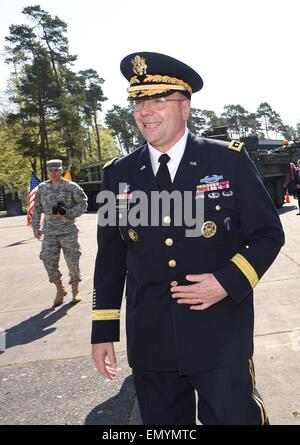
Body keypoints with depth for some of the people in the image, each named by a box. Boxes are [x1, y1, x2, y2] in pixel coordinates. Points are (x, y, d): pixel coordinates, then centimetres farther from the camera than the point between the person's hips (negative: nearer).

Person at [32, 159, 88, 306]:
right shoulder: (42, 188, 8)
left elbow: (83, 203, 0)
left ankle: (75, 291, 19)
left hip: (68, 230, -2)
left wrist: (68, 213, -13)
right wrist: (36, 227, 8)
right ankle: (60, 289, 16)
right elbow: (36, 209, 13)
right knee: (48, 261, -4)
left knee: (72, 260, 2)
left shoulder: (71, 187, 0)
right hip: (49, 231, 2)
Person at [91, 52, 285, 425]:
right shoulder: (118, 174, 3)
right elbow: (110, 257, 7)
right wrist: (103, 332, 7)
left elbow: (268, 234, 0)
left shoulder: (229, 161, -4)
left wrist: (228, 282, -17)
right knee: (161, 420, 18)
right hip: (149, 342, 3)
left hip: (221, 340, -2)